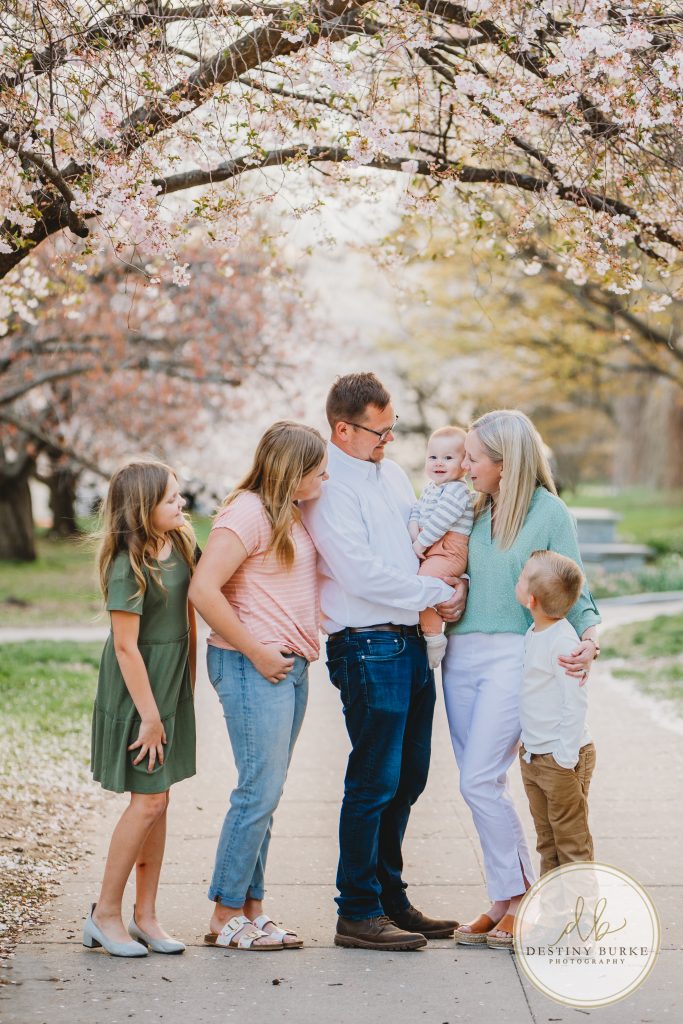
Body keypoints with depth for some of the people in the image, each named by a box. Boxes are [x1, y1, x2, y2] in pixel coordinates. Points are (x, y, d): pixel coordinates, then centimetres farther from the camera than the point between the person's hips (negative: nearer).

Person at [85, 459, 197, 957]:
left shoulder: (181, 543, 3)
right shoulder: (128, 564, -20)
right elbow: (126, 646, -19)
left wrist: (188, 687, 13)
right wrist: (149, 716, -17)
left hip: (173, 686, 7)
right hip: (137, 690, -7)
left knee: (157, 801, 10)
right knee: (148, 801, -4)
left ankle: (145, 916, 18)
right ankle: (105, 914, 11)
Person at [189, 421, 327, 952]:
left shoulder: (292, 514, 15)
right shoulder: (248, 513, -13)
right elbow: (203, 590, -20)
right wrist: (256, 652, -17)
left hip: (291, 666, 9)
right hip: (253, 668, -9)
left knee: (266, 793, 11)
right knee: (260, 791, -7)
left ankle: (251, 909, 18)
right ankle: (225, 918, 3)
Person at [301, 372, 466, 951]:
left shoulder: (390, 473, 15)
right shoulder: (327, 488, -12)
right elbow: (362, 575, -18)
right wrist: (439, 594, -10)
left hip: (411, 641, 9)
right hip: (367, 646, -9)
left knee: (407, 779, 14)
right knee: (374, 782, -4)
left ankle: (390, 898, 26)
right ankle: (358, 914, 7)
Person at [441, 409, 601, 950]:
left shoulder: (550, 513, -4)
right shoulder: (474, 509, 12)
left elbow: (573, 594, -6)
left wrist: (589, 641, -22)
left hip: (514, 656, -6)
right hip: (461, 653, 6)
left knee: (479, 780, -12)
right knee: (485, 784, 7)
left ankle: (522, 897, 4)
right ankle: (505, 902, 17)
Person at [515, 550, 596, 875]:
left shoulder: (563, 641, -24)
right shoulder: (533, 633, 5)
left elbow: (575, 702, -24)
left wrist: (565, 757, -20)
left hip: (561, 757, -9)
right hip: (532, 756, 9)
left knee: (571, 840, 4)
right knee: (546, 838, 19)